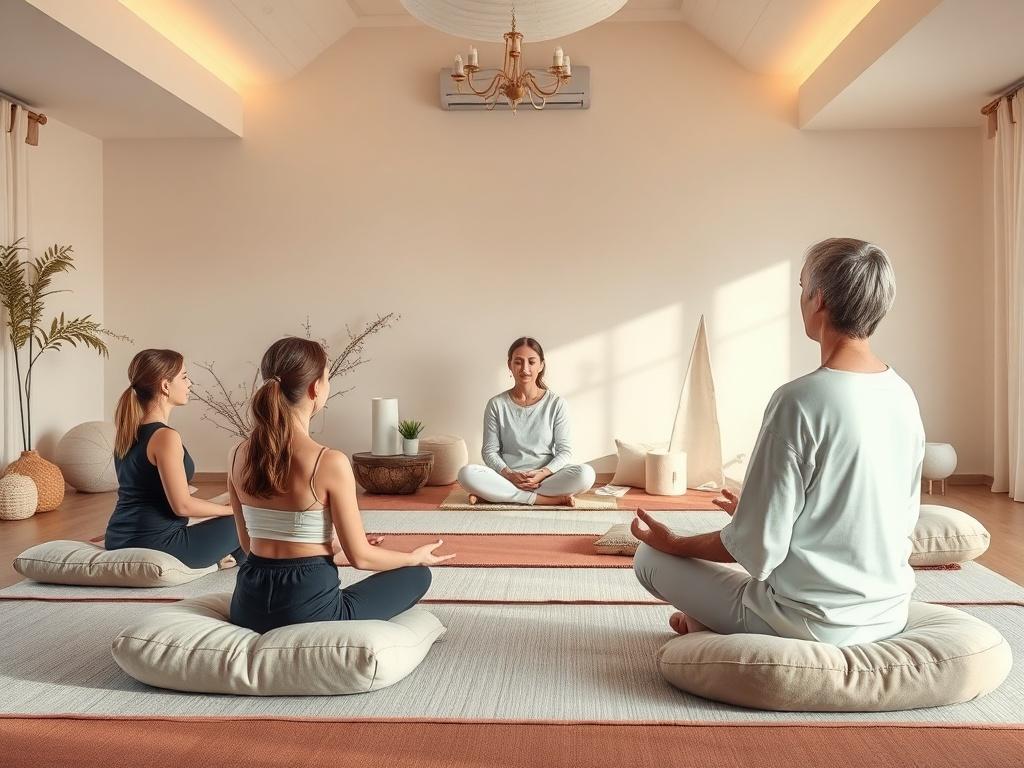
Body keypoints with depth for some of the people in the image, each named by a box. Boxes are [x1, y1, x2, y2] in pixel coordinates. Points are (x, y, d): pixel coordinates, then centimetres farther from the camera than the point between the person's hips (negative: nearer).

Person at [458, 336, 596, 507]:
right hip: (507, 477, 0)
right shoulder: (496, 404, 4)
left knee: (586, 473, -30)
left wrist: (542, 473, -17)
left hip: (546, 477, 0)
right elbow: (490, 451, 3)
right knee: (467, 474, -29)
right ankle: (551, 498, -26)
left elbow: (565, 450, 1)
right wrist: (509, 475, -16)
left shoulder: (556, 404, 3)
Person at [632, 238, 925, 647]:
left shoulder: (800, 400, -25)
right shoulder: (904, 396, -2)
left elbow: (756, 550, -22)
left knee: (649, 557, 6)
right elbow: (904, 518, 11)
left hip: (811, 623, -7)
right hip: (889, 612, 7)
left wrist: (674, 543, -2)